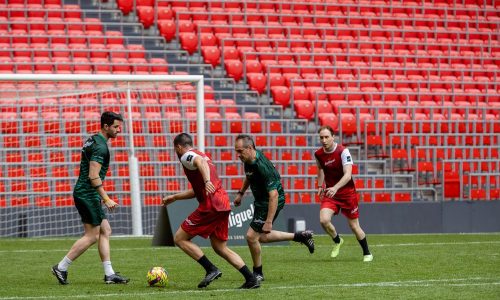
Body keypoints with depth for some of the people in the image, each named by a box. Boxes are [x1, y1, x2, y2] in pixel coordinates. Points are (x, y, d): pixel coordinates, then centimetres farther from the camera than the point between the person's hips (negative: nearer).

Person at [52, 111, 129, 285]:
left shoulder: (93, 141, 16)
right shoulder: (100, 147, -16)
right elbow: (93, 176, -22)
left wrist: (101, 197, 26)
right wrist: (106, 199, -22)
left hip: (83, 193, 11)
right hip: (88, 194, -11)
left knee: (105, 231, 10)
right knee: (92, 236, -6)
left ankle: (109, 274, 9)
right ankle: (61, 268, -1)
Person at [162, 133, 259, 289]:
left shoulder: (186, 156, 0)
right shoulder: (201, 155, 28)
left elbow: (201, 162, -26)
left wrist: (207, 181, -44)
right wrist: (174, 197, 45)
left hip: (210, 205, -9)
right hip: (223, 203, 9)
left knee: (180, 239, 1)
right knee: (220, 248, 15)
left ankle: (211, 269, -8)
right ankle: (251, 279, 5)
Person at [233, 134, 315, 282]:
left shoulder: (262, 166, -32)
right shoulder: (249, 160, -6)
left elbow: (274, 195, -33)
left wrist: (269, 221, -34)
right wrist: (241, 193, 24)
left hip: (271, 203, -9)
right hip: (260, 201, 9)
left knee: (251, 236, -9)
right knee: (261, 237, 18)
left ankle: (258, 273, 11)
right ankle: (300, 236, 29)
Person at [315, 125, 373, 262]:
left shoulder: (343, 152, -19)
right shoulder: (318, 154, -4)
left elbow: (347, 175, -29)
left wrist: (335, 188, -42)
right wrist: (320, 185, 11)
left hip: (347, 193, -3)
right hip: (330, 193, 3)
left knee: (354, 226, 5)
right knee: (324, 220, -19)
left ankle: (367, 253, 27)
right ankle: (337, 241, 11)